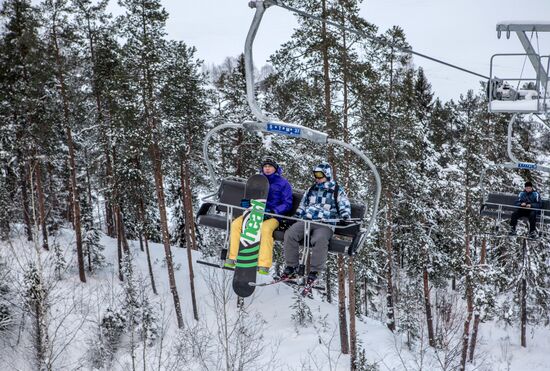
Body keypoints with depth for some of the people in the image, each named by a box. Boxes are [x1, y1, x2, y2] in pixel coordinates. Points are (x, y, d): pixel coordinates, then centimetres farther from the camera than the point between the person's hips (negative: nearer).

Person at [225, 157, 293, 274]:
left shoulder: (283, 183, 5)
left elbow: (287, 204, 0)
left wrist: (273, 211, -16)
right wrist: (246, 202, -1)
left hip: (272, 216, -5)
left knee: (265, 229, -38)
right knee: (236, 224, -20)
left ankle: (264, 265, -35)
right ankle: (232, 258, -17)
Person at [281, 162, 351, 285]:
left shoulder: (337, 191, 11)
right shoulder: (312, 190, 24)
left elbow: (345, 208, 9)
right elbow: (302, 206, 30)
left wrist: (345, 218, -9)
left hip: (325, 224, -4)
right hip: (306, 220, 4)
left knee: (319, 239, -38)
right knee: (290, 234, -24)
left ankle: (314, 271, -24)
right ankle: (291, 267, -13)